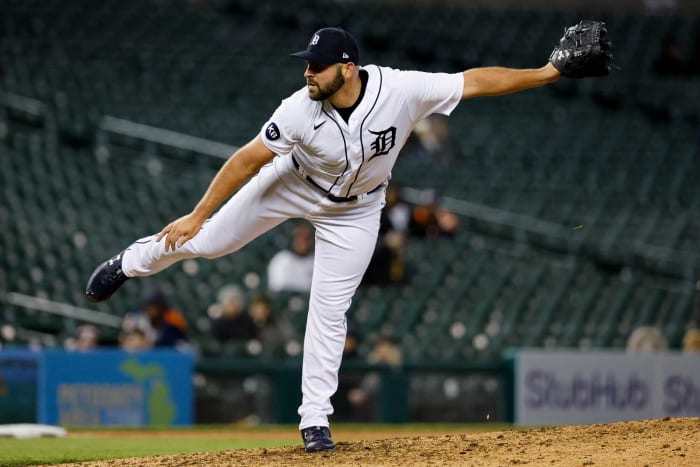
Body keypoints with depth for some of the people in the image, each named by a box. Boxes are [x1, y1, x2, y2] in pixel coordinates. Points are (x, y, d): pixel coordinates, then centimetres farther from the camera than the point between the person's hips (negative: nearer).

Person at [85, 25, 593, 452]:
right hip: (294, 184, 0)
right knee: (208, 239, 5)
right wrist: (197, 214, -21)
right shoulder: (301, 110, -33)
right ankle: (132, 262, 34)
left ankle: (315, 420, 8)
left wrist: (547, 73, -34)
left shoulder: (401, 89, -34)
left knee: (330, 309, -1)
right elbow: (248, 160, -23)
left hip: (355, 208, 0)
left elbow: (476, 80, -29)